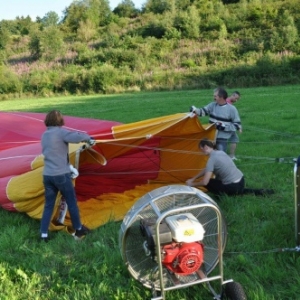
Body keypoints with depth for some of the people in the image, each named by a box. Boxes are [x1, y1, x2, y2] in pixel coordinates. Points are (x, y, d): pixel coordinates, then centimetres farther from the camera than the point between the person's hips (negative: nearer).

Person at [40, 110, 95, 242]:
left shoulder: (45, 135, 12)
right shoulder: (60, 132, -11)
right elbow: (77, 137, -28)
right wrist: (89, 138, -7)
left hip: (47, 175, 6)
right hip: (61, 174, -6)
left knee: (48, 205, 12)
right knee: (72, 202, 10)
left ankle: (43, 234, 11)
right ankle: (78, 229, 24)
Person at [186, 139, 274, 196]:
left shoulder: (212, 159, -14)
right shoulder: (221, 152, 11)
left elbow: (204, 182, -17)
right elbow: (206, 169, 23)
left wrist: (192, 184, 0)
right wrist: (193, 179, 22)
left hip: (233, 187, -7)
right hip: (241, 181, 7)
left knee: (207, 182, 6)